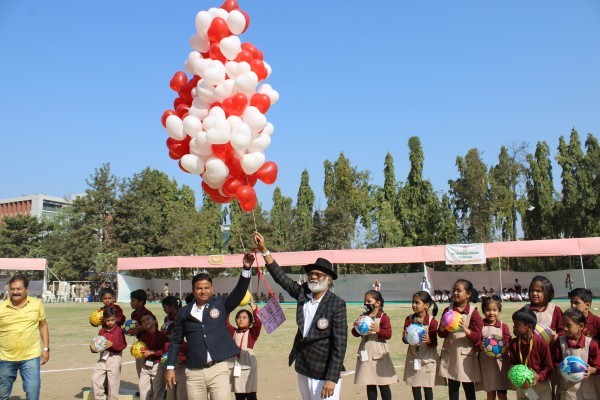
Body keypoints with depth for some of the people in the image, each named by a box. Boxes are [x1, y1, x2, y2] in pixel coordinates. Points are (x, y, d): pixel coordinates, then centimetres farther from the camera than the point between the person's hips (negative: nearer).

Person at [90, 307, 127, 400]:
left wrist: (112, 344, -25)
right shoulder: (102, 331, 7)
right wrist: (94, 348, -6)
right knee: (95, 378, 1)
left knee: (113, 383, 2)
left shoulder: (119, 330, -9)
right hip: (103, 358, 5)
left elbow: (123, 345, -12)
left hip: (114, 358, -5)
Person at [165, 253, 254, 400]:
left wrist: (246, 269, -23)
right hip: (194, 372, 2)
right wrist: (170, 367, 8)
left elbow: (239, 292, -9)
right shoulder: (184, 312, 8)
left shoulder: (221, 304, 5)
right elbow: (176, 341, 13)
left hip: (218, 369, -2)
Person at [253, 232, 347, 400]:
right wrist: (264, 250, -5)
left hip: (323, 373, -6)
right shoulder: (303, 293, 0)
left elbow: (340, 344, -19)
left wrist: (332, 379, -22)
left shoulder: (337, 304, -17)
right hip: (303, 369, 6)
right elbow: (281, 277, 2)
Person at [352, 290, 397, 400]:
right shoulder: (362, 317, 8)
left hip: (379, 354, -5)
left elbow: (388, 334, -14)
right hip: (366, 353, 5)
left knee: (383, 384, 4)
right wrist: (356, 327, -13)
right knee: (369, 384, 11)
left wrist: (377, 330, -28)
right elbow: (355, 333, 7)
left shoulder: (383, 317, -7)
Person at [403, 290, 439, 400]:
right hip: (413, 357, 4)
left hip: (427, 358, -4)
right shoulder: (409, 319, 0)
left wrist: (428, 340, -33)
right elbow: (405, 338, 2)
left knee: (427, 386, 4)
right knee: (415, 386, 10)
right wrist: (405, 337, -20)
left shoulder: (432, 321, -11)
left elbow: (434, 343, -12)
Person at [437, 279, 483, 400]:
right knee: (452, 386, 11)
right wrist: (443, 328, -17)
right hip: (450, 353, 3)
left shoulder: (473, 312, -8)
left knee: (469, 387, 7)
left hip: (466, 354, -3)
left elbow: (477, 337, -11)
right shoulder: (448, 310, 2)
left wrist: (465, 328, -27)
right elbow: (441, 334, 4)